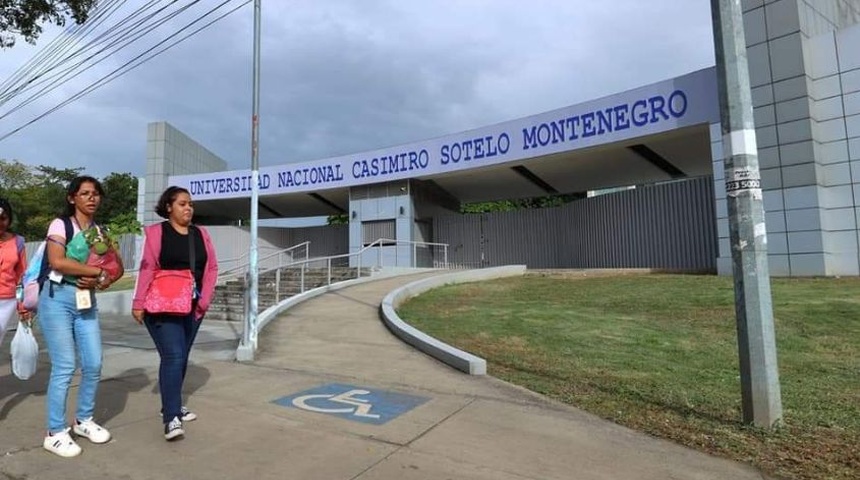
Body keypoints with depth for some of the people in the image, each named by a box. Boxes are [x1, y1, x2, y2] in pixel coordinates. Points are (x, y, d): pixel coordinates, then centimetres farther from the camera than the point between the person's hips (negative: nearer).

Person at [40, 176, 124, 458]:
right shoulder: (60, 224, -4)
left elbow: (117, 266, 8)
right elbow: (57, 261, -19)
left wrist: (100, 281, -12)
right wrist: (99, 271, -14)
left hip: (87, 301, 5)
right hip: (57, 298, -5)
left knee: (94, 364, 4)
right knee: (64, 367, -4)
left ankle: (84, 420, 24)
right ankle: (55, 433, 10)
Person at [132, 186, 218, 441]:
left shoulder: (201, 234, 9)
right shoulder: (156, 232, -3)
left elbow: (211, 268, 8)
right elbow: (147, 269, -8)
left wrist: (204, 300, 1)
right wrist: (139, 303, -13)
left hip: (192, 308, 5)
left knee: (181, 358, 13)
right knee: (173, 357, -12)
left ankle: (172, 405, 29)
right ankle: (172, 418, -8)